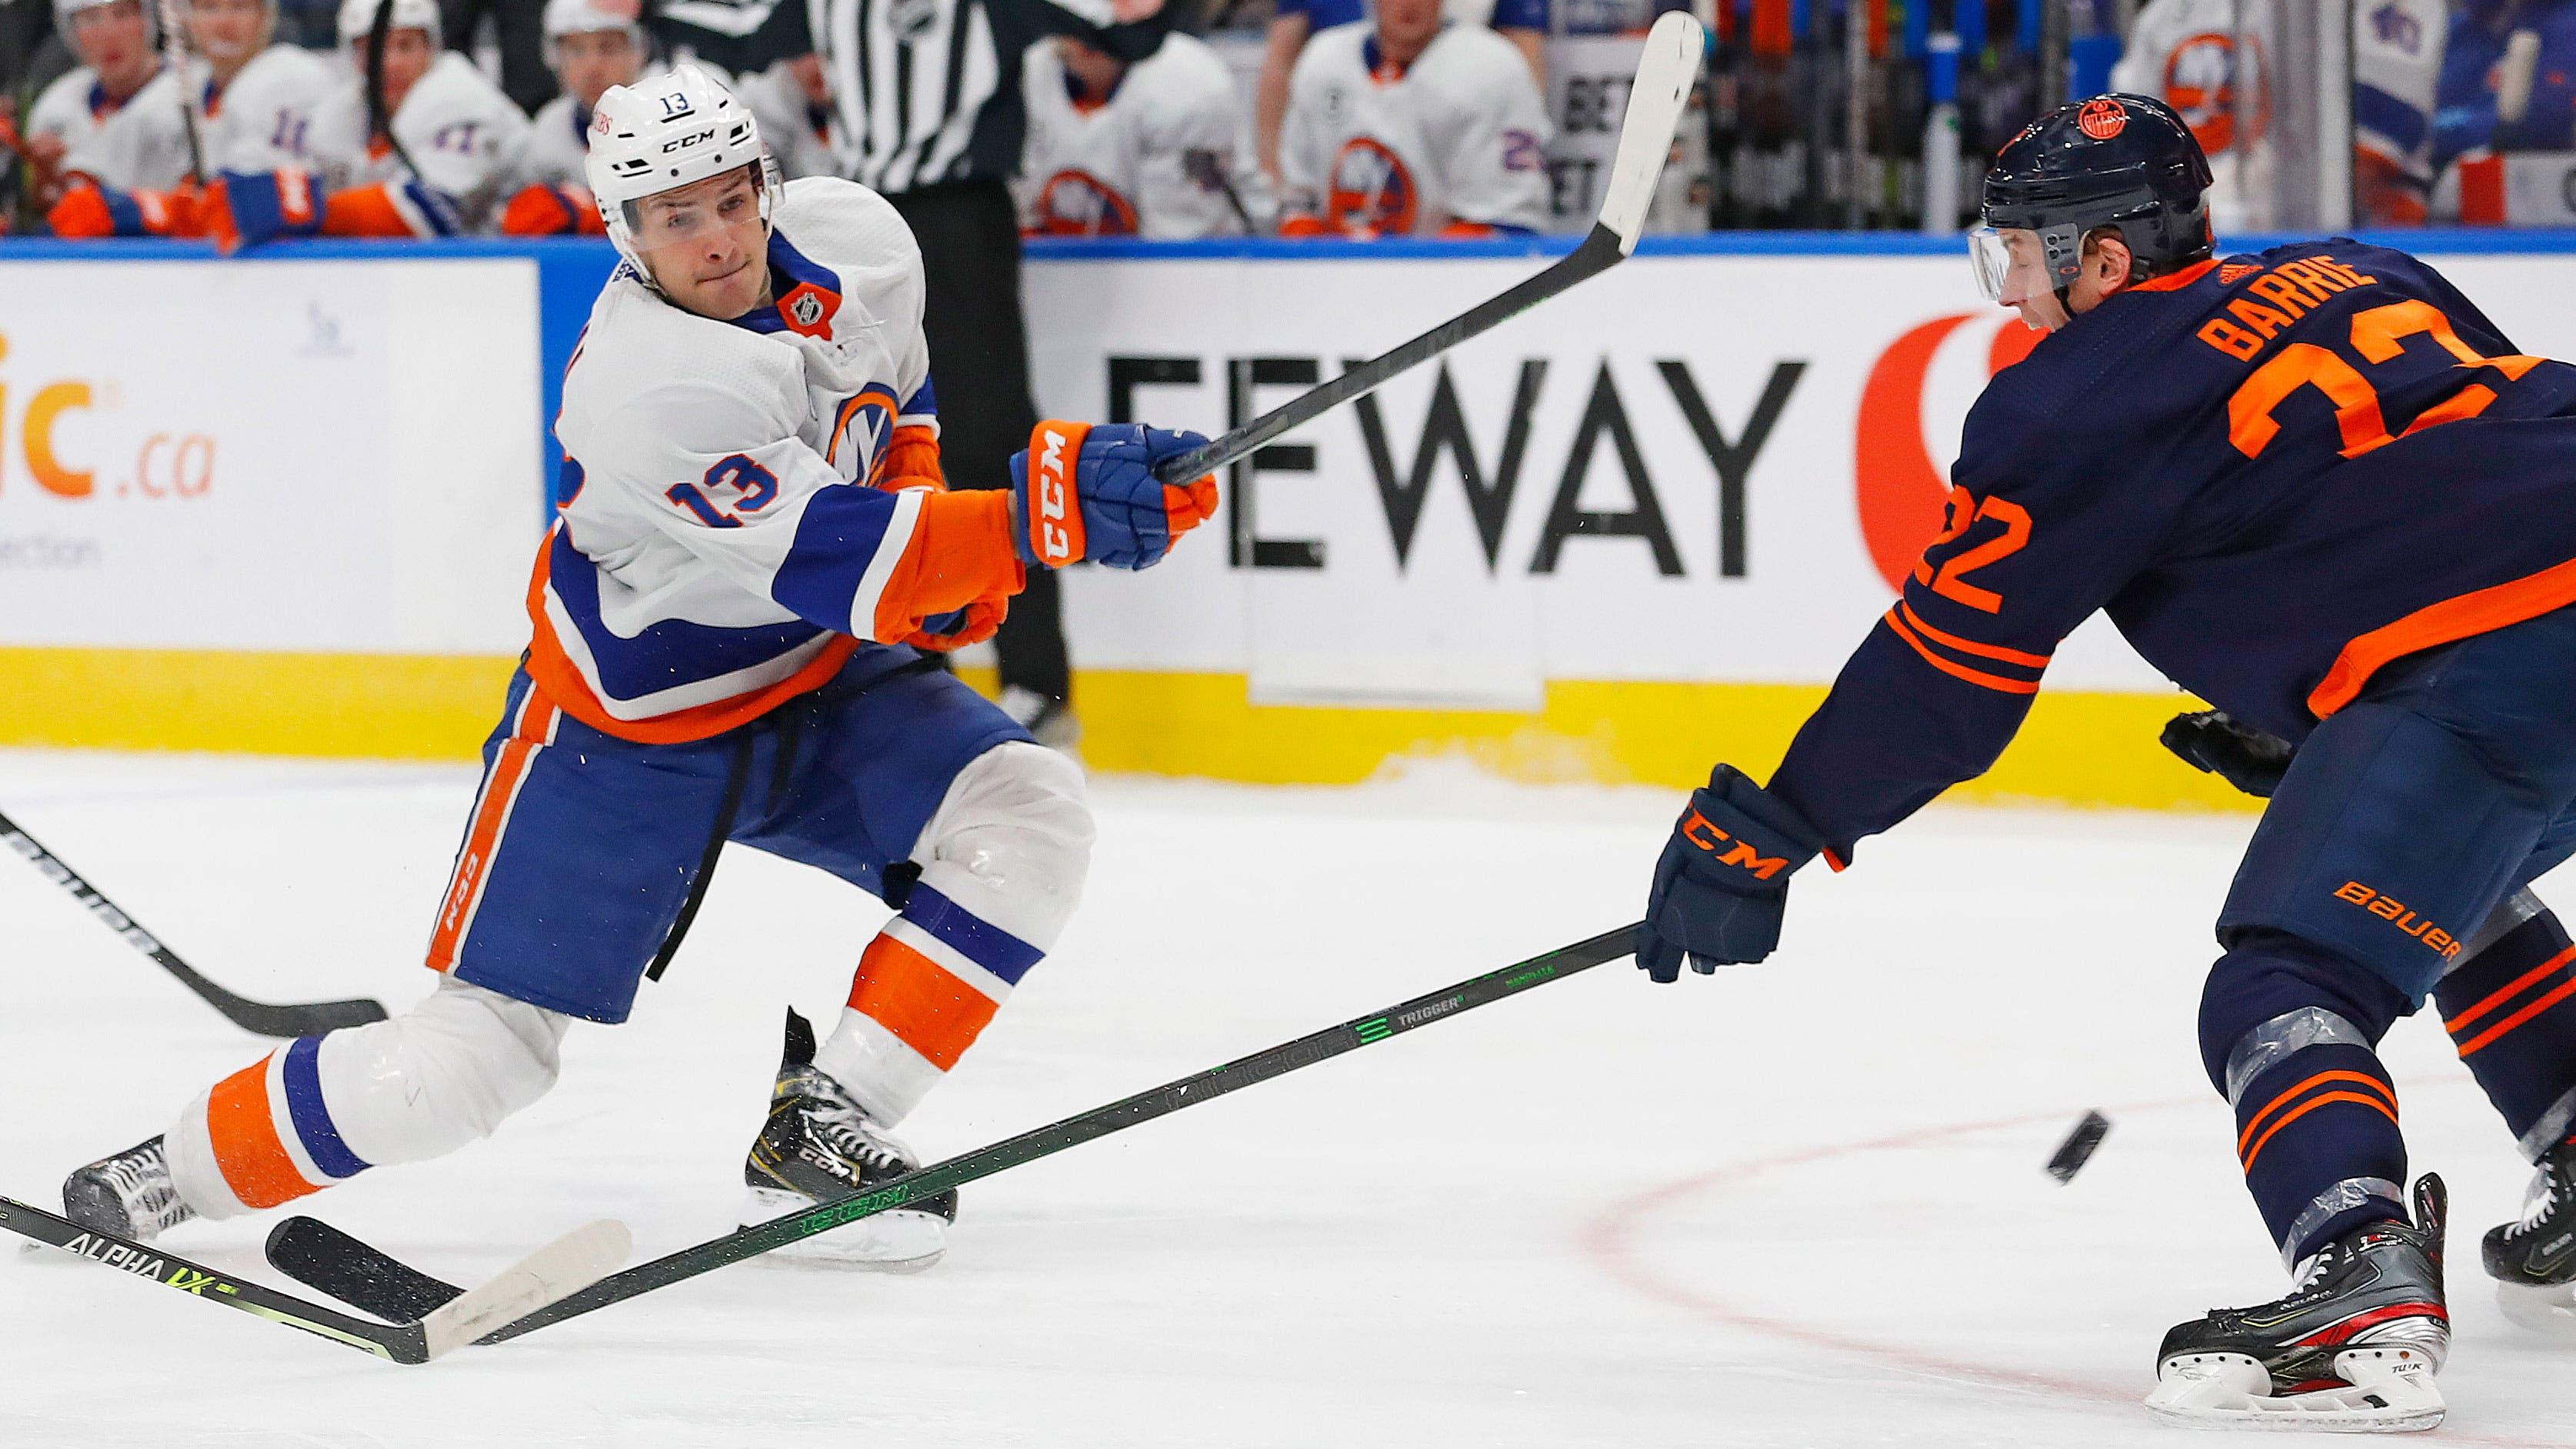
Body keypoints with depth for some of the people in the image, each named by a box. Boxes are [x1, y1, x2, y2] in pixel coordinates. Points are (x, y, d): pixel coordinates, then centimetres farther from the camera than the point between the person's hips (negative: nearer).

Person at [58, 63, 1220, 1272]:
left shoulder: (855, 242, -12)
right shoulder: (643, 392, -35)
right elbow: (841, 567, -40)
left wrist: (946, 557, -3)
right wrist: (1043, 506, -50)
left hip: (811, 680, 6)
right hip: (625, 730, -6)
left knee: (1027, 810, -19)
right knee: (462, 1069, -6)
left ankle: (818, 1130, -12)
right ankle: (176, 1171, 19)